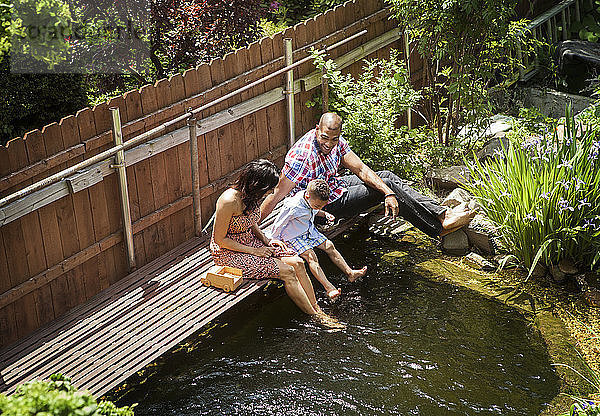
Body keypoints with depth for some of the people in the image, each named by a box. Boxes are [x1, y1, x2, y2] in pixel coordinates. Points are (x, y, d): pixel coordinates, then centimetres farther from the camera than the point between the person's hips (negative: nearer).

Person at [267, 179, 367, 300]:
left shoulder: (313, 201, -8)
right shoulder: (294, 207, -32)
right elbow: (279, 224, -21)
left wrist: (325, 214, 2)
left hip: (309, 231, 8)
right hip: (294, 236, -8)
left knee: (329, 246, -1)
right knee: (310, 256, -23)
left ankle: (350, 273, 3)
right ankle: (328, 288, -33)